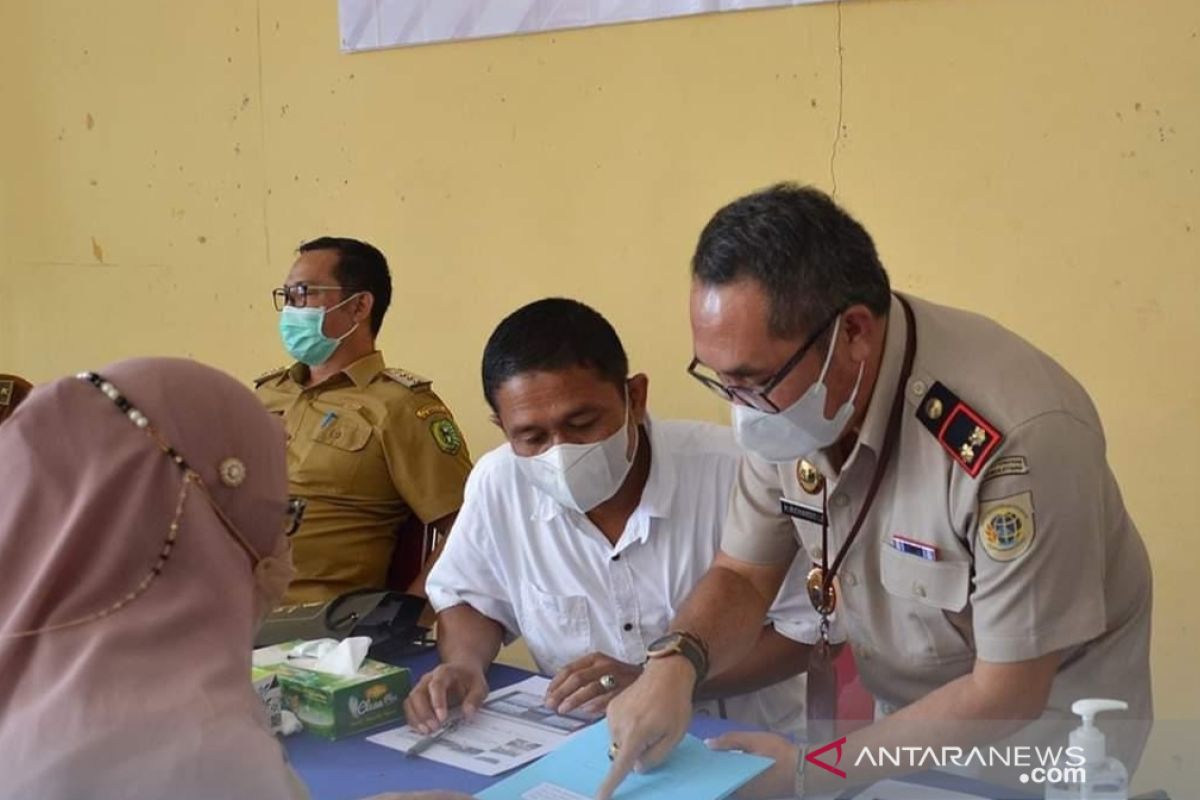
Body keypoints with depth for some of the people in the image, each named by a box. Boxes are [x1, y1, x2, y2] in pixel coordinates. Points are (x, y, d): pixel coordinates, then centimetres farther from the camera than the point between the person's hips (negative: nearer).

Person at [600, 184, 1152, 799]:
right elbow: (742, 575, -2)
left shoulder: (1017, 438, -33)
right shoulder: (788, 401, -14)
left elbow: (1007, 692, -23)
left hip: (1039, 734, -5)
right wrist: (675, 662, -22)